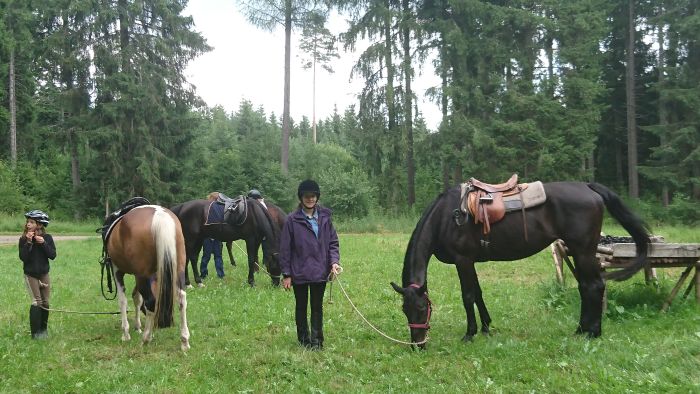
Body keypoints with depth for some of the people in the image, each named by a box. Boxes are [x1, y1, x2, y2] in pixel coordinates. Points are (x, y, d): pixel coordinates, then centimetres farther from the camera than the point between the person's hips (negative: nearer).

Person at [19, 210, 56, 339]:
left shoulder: (47, 238, -5)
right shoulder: (23, 239, -7)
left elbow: (53, 255, -10)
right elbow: (23, 257, -16)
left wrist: (43, 243, -22)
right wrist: (28, 242, -24)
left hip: (44, 274, 2)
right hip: (30, 275, -2)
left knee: (45, 302, 7)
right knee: (37, 302, -7)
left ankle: (43, 329, 22)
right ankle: (35, 332, 1)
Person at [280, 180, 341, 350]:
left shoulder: (324, 217, 0)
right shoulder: (292, 220, -8)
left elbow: (333, 242, 6)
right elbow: (285, 248, -6)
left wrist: (334, 261, -10)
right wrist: (286, 274, -7)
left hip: (319, 272, 2)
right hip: (299, 272, -2)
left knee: (317, 307, 8)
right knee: (301, 307, 12)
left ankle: (316, 340, 16)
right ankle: (304, 339, 25)